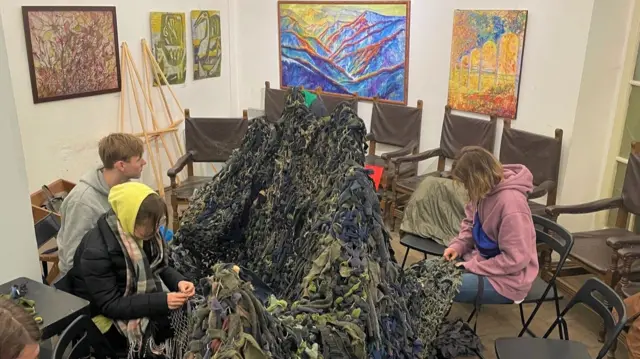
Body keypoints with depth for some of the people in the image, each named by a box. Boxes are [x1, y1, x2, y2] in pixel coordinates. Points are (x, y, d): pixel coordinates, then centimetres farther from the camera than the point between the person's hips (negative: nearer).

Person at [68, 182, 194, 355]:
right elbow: (110, 305, -24)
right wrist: (161, 301, -32)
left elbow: (160, 267, 4)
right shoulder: (96, 251, -28)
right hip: (110, 316, -6)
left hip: (144, 297, 6)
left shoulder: (144, 232, -11)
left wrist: (178, 282, -16)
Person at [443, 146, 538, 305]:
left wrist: (471, 267, -21)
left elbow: (515, 259, -27)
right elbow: (471, 222, 12)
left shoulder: (511, 203, -30)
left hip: (507, 279, -8)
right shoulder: (485, 190, -6)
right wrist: (458, 245, -5)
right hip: (483, 258, 8)